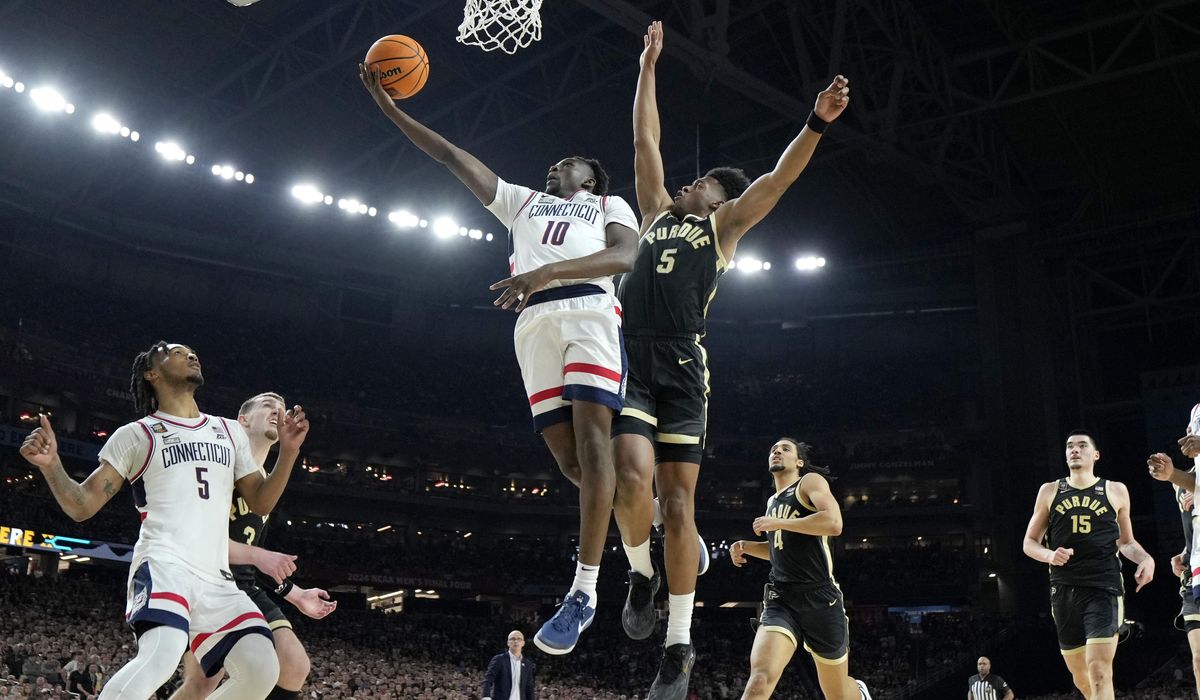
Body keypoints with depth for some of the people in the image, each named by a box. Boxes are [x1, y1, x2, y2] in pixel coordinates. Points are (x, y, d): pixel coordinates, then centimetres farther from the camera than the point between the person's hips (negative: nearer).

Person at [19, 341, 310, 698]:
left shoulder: (231, 432, 21)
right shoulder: (136, 435, 8)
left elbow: (261, 501, 19)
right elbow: (82, 506, 5)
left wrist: (288, 451, 4)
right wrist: (50, 465, -14)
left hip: (217, 579, 5)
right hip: (164, 566, -5)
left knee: (261, 671, -10)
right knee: (163, 655, -33)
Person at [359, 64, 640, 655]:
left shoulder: (610, 204, 23)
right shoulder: (521, 201, 36)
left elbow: (626, 256, 0)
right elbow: (451, 156, 32)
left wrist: (548, 273, -15)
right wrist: (388, 107, 26)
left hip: (589, 310, -4)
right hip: (534, 321, 4)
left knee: (592, 436, -19)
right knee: (569, 458, -7)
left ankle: (584, 591, -21)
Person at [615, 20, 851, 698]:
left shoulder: (724, 225, 15)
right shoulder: (659, 213, 24)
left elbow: (778, 178, 2)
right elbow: (645, 139, 28)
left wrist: (818, 122, -12)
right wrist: (649, 63, 31)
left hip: (681, 367, -2)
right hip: (629, 361, 2)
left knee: (678, 499, -3)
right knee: (633, 477, -19)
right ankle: (641, 573, 11)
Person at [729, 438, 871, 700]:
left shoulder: (811, 481, -1)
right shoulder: (773, 502, 20)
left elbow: (833, 523, -20)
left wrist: (776, 523, -16)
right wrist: (747, 546, 16)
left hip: (820, 599, -4)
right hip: (781, 600, 4)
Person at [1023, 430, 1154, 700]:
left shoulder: (1115, 491, 9)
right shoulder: (1049, 492, 11)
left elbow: (1126, 542, 19)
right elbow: (1029, 543, 12)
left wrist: (1146, 558, -2)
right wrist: (1049, 555, -10)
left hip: (1103, 588, -2)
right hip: (1064, 591, 3)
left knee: (1099, 673, -16)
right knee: (1081, 677, 12)